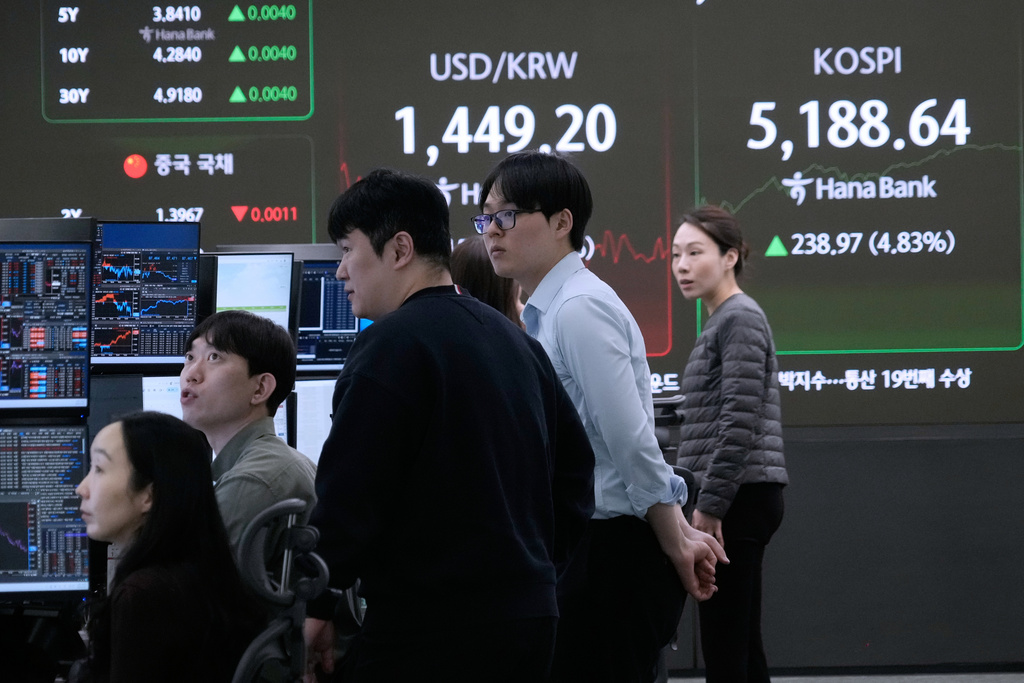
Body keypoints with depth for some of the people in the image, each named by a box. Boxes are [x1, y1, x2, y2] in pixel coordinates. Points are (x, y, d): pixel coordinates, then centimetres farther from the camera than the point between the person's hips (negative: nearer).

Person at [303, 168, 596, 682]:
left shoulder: (391, 345, -12)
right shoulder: (519, 343, 15)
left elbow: (346, 496, -16)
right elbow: (575, 472, 19)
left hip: (427, 627, -8)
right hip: (530, 619, 9)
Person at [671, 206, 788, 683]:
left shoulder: (740, 319, -10)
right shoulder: (722, 321, 20)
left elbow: (740, 420, -18)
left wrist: (709, 504, -18)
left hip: (737, 499, -10)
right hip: (741, 499, 10)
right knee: (740, 643, 10)